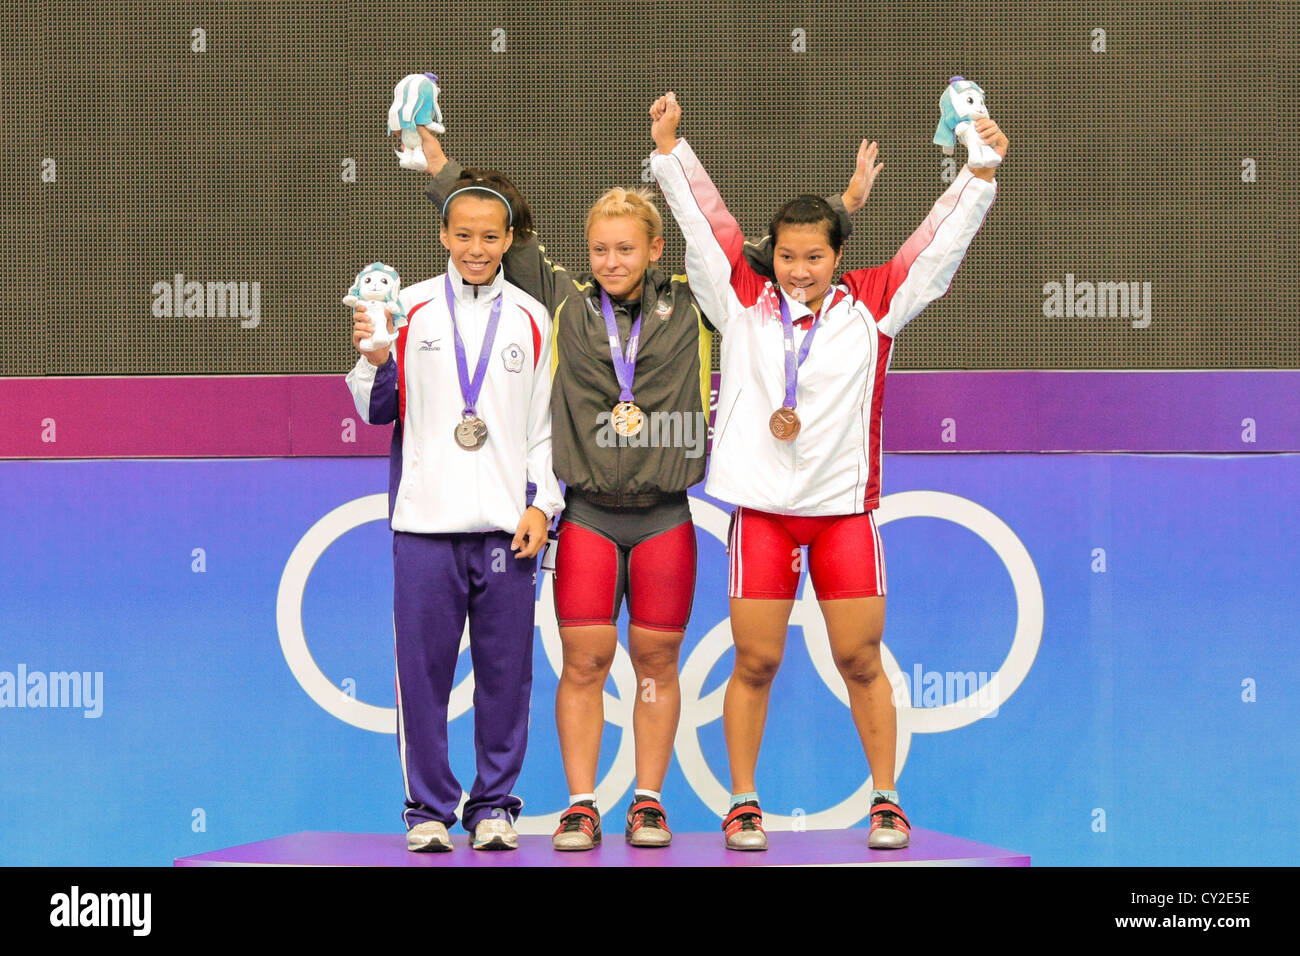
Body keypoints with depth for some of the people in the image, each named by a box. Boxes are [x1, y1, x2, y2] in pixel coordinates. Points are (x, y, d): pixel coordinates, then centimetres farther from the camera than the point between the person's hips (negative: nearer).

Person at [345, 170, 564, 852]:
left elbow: (547, 424, 12)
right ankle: (429, 809, 11)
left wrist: (541, 504, 2)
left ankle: (494, 806, 15)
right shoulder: (407, 309, 6)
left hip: (507, 523, 1)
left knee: (505, 671, 3)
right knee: (423, 668, 0)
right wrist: (370, 358, -10)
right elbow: (378, 412, 8)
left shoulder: (532, 319, 10)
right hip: (424, 520, -1)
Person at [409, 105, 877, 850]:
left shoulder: (692, 305, 5)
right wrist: (444, 171, 14)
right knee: (584, 661, -1)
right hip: (588, 515, 0)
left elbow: (767, 252, 11)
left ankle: (649, 802, 15)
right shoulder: (562, 302, 6)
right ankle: (582, 805, 7)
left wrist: (844, 206, 11)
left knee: (657, 662, 5)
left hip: (665, 516, 0)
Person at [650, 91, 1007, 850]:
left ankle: (886, 799, 16)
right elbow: (704, 220, 5)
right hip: (760, 509, 0)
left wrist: (981, 172, 0)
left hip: (845, 509, 0)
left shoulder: (873, 304, 4)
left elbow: (940, 243, 5)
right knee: (755, 663, 3)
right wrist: (669, 145, 1)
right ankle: (743, 801, 15)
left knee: (861, 661, 4)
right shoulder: (743, 302, 4)